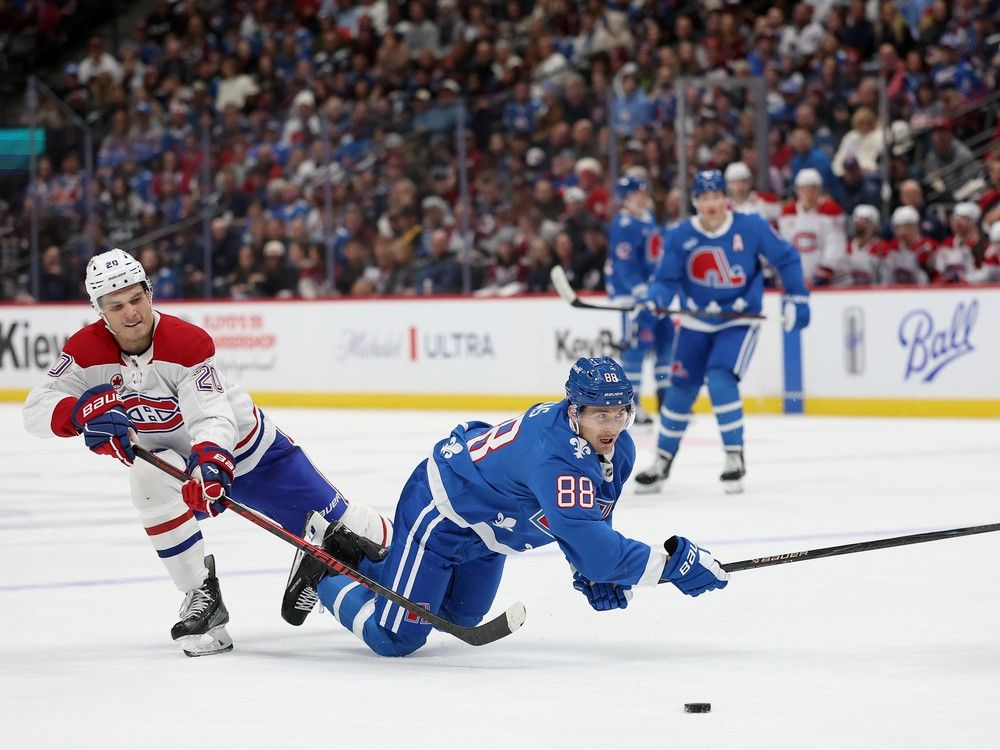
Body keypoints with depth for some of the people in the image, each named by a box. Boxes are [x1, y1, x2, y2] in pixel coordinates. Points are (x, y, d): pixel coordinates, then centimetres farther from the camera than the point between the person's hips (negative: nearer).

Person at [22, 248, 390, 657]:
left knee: (338, 525, -1)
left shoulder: (188, 341, -30)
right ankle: (201, 598, -24)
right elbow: (36, 409, -22)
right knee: (151, 481, -34)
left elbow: (212, 418, -39)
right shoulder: (88, 350, -18)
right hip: (176, 457, 2)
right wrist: (83, 411, -43)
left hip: (245, 446, -2)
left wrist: (210, 462, -60)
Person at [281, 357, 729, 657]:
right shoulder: (556, 456, -40)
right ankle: (321, 576, 15)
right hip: (440, 509, -10)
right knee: (396, 639, -10)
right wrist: (674, 561, -42)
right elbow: (589, 544, -44)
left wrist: (594, 574, -9)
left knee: (458, 618, 29)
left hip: (486, 528, 10)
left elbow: (582, 523, 6)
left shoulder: (619, 452, -9)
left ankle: (350, 551, 40)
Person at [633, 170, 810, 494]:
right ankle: (662, 461, 23)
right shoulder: (680, 237, -11)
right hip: (696, 322, 3)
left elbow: (786, 258, -3)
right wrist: (655, 299, -29)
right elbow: (666, 279, -8)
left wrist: (796, 298, -5)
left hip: (739, 320, -3)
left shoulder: (751, 227, -15)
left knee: (720, 380, -22)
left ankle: (735, 457, -8)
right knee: (681, 389, 6)